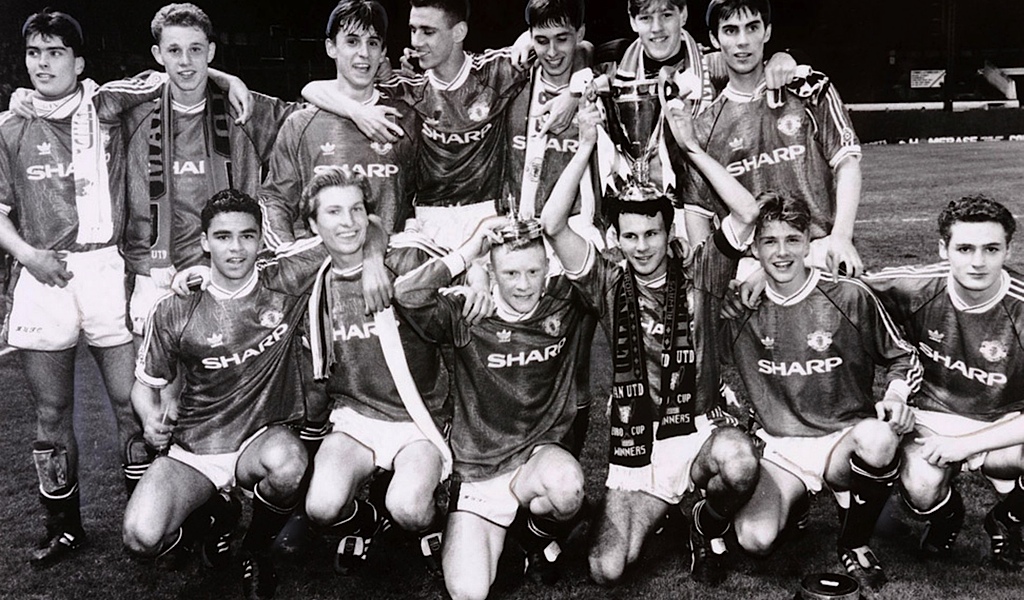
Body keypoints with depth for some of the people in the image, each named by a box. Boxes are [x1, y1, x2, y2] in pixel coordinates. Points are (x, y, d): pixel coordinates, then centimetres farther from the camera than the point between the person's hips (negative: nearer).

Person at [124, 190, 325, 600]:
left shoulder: (285, 282, -6)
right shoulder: (175, 310, -4)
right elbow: (146, 383, 9)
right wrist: (151, 419, -12)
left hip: (262, 440, 0)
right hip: (191, 450, 1)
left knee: (287, 462, -38)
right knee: (142, 539, -25)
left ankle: (256, 550, -1)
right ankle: (212, 516, 15)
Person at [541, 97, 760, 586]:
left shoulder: (697, 273, 2)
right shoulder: (609, 285, 2)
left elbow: (746, 212, -12)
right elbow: (552, 225, -10)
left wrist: (690, 145, -11)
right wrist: (587, 146, -10)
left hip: (699, 430, -1)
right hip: (635, 447, 1)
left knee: (739, 462, -38)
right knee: (605, 572, -12)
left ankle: (708, 527, 0)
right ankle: (658, 515, 24)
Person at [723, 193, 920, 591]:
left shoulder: (850, 297, -4)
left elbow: (904, 358, 8)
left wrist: (895, 396, -13)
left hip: (844, 439, 0)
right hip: (777, 449, 1)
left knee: (878, 439, -38)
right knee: (754, 539, -28)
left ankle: (855, 544, -8)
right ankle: (792, 503, 12)